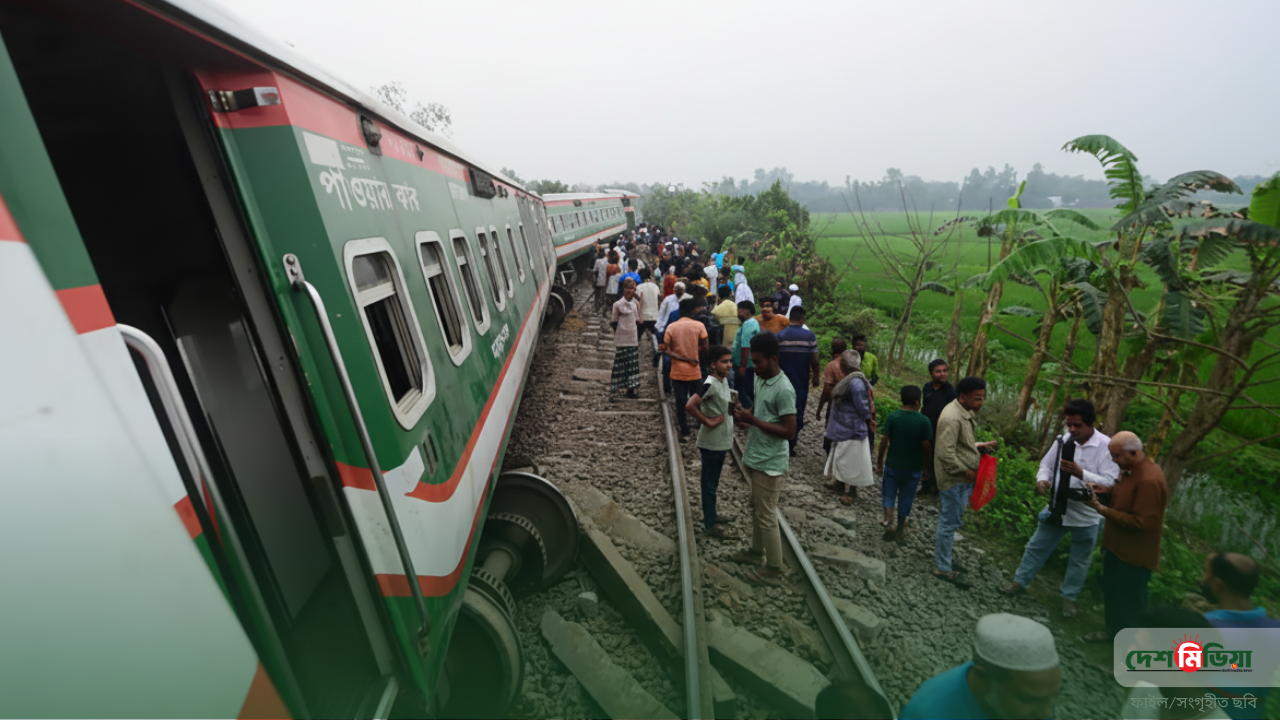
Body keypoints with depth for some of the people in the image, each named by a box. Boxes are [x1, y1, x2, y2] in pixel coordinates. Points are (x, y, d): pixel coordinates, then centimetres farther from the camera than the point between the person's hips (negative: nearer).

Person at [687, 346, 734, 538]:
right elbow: (689, 406, -33)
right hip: (711, 443, -8)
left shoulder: (724, 380, 5)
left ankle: (709, 517, 36)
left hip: (721, 442, 8)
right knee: (710, 484, 6)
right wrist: (708, 422, -23)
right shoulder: (710, 384, -23)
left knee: (712, 482, 21)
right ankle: (709, 523, 21)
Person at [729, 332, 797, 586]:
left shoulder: (783, 390, -22)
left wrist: (752, 420, -24)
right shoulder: (760, 379, 5)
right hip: (755, 458, 9)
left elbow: (789, 430, -22)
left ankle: (773, 570, 20)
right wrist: (745, 415, -4)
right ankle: (756, 551, 40)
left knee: (767, 517, 4)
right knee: (756, 509, 22)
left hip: (770, 464, -9)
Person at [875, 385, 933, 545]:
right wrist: (925, 463, 8)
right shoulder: (924, 421, -12)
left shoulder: (893, 416, -12)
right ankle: (900, 530, 26)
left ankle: (888, 519, -8)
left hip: (893, 464, -1)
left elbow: (885, 442, -10)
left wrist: (879, 461, 1)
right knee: (906, 497, 15)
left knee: (888, 493, 15)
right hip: (913, 467, 1)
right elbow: (926, 446, -9)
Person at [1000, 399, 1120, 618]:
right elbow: (1047, 464, 5)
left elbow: (1109, 483, -21)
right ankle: (1020, 581, 32)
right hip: (1057, 508, 4)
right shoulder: (1063, 440, -5)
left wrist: (1080, 473, -36)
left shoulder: (1107, 447, -18)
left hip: (1086, 516, -3)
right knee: (1037, 547, 15)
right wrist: (1042, 479, -14)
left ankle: (1069, 597, 36)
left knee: (1079, 560, 17)